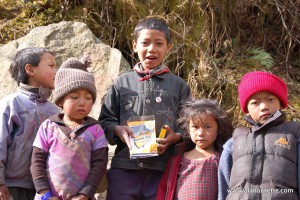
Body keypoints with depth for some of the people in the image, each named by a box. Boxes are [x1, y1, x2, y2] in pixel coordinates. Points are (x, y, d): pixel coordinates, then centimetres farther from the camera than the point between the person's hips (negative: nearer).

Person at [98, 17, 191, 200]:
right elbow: (105, 121, 12)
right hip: (123, 170, 1)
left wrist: (176, 137, -12)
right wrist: (117, 130, -9)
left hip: (163, 171, 0)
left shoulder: (178, 85, 9)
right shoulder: (122, 83, 10)